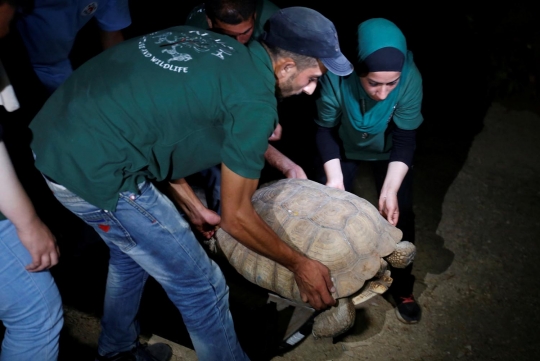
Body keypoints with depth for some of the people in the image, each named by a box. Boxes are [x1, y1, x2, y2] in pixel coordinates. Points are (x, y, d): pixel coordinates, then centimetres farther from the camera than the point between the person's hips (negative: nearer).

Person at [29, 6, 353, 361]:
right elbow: (236, 216, -5)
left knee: (132, 251, 31)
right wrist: (300, 265, 9)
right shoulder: (255, 102, -12)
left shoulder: (209, 43, 11)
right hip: (94, 169, -9)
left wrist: (193, 207, 23)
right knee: (201, 286, 6)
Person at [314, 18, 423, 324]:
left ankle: (403, 287, 22)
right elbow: (325, 129, -22)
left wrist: (391, 189, -35)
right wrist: (334, 176, -33)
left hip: (388, 150, 0)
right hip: (344, 148, 0)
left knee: (400, 213, -1)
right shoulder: (336, 77, -38)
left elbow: (405, 140, -25)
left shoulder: (411, 79, -36)